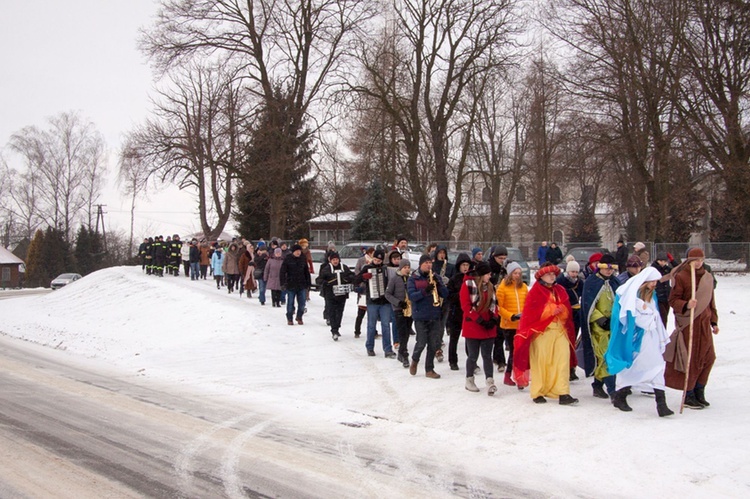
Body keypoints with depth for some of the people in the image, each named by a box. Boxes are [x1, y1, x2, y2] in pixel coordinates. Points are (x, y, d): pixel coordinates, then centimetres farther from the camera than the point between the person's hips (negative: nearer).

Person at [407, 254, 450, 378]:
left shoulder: (436, 278, 10)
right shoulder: (413, 279, 0)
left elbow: (445, 294, 2)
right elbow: (411, 296, -13)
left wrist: (438, 284, -15)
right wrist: (425, 290, -27)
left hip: (435, 316, 4)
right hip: (420, 316, -4)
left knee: (434, 344, 4)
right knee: (421, 343, -5)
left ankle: (429, 369, 16)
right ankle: (414, 360, 25)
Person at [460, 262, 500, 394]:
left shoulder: (490, 286, 12)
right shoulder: (468, 285, -9)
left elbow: (494, 304, 14)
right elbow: (465, 305, -14)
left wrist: (494, 319, -4)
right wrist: (480, 320, -17)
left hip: (488, 328, 5)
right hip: (472, 327, -5)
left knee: (487, 355, 1)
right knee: (473, 356, 5)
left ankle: (490, 381, -4)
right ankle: (469, 380, 22)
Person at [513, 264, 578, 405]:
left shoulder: (560, 290, 16)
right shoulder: (535, 291, -1)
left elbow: (567, 311, 15)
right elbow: (532, 312, -9)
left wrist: (560, 309, -7)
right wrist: (551, 310, -13)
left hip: (559, 330, 5)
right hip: (541, 331, -4)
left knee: (563, 360, -6)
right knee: (540, 362, 0)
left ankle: (563, 394, -8)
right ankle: (537, 393, 11)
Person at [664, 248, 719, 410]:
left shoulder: (708, 277, 9)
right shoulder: (681, 277, -9)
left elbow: (711, 301, 18)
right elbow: (673, 300, -10)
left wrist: (714, 321, 16)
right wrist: (686, 305, -28)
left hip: (704, 323, 6)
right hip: (687, 323, -6)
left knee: (707, 357, 7)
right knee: (690, 360, -3)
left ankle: (699, 392, 21)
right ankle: (688, 396, 9)